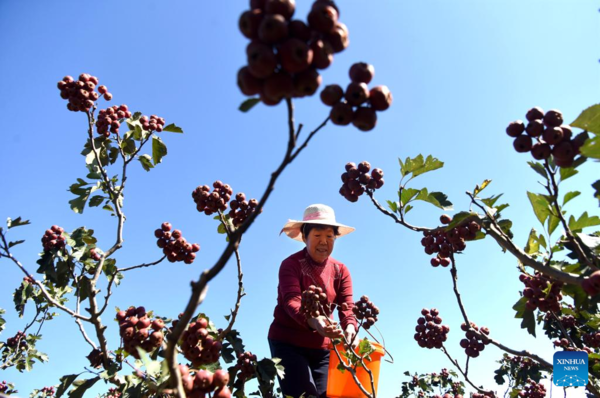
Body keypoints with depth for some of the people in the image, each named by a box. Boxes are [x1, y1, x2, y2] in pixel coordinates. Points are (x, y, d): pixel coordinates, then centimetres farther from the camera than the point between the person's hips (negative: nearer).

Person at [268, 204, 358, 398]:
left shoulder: (340, 270, 2)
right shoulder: (291, 264, -12)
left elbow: (347, 307, -9)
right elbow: (292, 302, -28)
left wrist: (350, 328, -33)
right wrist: (313, 322, -49)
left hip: (321, 347, 4)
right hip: (287, 343, -4)